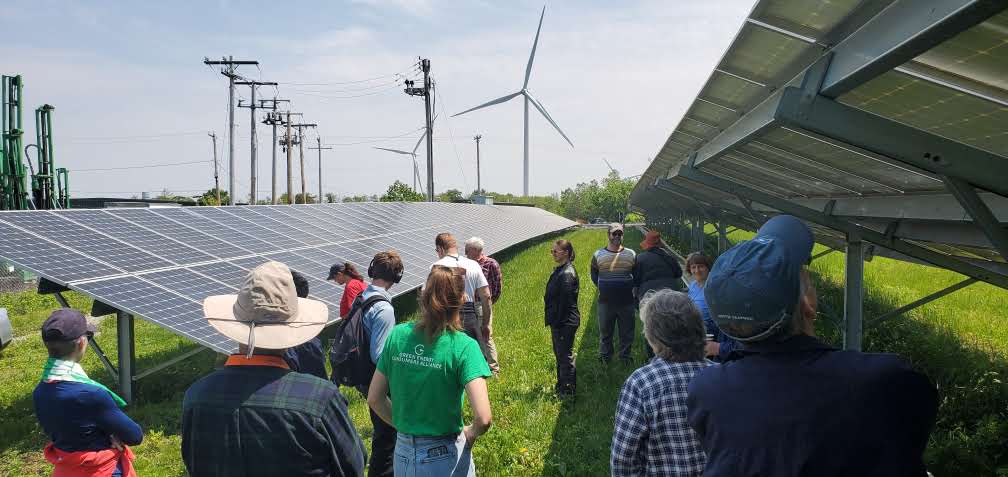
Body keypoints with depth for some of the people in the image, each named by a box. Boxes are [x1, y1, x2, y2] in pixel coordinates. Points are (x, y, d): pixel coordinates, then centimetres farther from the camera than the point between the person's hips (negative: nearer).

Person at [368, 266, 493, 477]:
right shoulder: (463, 346, -19)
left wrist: (403, 425, 12)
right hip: (445, 458, -3)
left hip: (402, 453, 3)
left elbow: (374, 399, 0)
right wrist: (471, 433, -5)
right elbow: (483, 418, -26)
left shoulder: (397, 335, -7)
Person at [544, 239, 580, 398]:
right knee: (560, 354, 19)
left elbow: (565, 301, -22)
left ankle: (569, 390, 9)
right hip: (559, 321, 10)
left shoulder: (567, 274, -20)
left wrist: (557, 323, -20)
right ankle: (561, 386, 31)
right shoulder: (560, 270, 12)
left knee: (565, 356, -1)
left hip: (566, 322, -10)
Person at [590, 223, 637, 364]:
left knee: (627, 331, 9)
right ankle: (605, 356, 26)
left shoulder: (631, 254, 4)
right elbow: (594, 275, 13)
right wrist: (602, 287, 3)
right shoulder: (598, 255, 2)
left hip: (626, 301, 1)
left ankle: (625, 356, 27)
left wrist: (629, 287, 2)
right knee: (605, 331, 9)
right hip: (605, 301, 0)